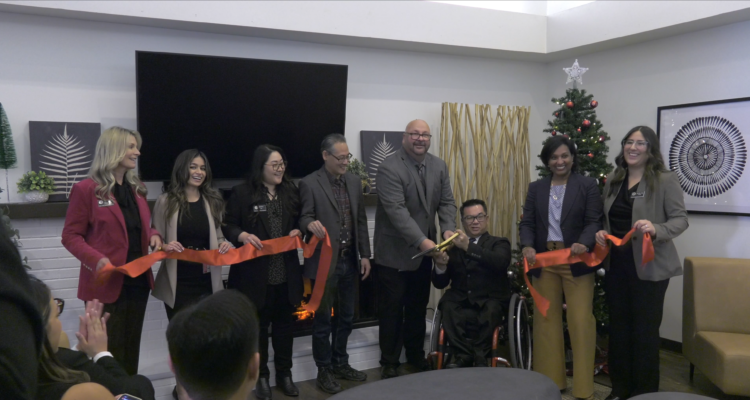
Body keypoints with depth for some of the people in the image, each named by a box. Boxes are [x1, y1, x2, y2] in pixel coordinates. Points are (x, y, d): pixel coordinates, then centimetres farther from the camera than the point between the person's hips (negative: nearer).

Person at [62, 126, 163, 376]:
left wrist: (153, 235, 0)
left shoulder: (136, 188, 13)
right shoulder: (86, 189, -8)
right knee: (109, 351, 2)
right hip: (106, 282, -6)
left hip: (138, 280, 7)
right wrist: (97, 260, -24)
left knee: (131, 346, 15)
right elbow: (71, 236, -9)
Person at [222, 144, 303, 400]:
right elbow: (228, 226, -4)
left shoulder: (292, 192, 7)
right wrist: (244, 236, -23)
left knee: (285, 324, 13)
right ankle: (261, 376, 25)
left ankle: (284, 374, 29)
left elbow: (299, 222, 16)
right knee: (258, 325, 10)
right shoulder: (242, 193, -6)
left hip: (286, 273, 4)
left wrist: (298, 231, -5)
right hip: (255, 273, -4)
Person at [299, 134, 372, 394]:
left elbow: (361, 221, 11)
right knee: (323, 320, 6)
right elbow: (304, 218, -13)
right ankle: (324, 371, 21)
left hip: (350, 261, 6)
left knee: (346, 317, 17)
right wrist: (311, 224, -37)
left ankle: (340, 364, 34)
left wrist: (364, 255, 8)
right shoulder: (310, 184, -10)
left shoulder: (354, 181, 8)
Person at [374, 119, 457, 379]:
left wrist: (449, 229, -18)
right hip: (395, 253, -6)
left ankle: (416, 360, 34)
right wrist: (423, 241, -35)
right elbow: (396, 210, -27)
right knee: (392, 311, 6)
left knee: (418, 309, 18)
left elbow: (447, 202, 3)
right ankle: (390, 366, 20)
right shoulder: (389, 168, -18)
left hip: (424, 251, 6)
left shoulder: (439, 166, 4)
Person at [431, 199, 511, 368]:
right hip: (460, 302, 2)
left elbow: (500, 262, -14)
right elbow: (440, 283, 10)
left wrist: (469, 247, -25)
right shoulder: (453, 246, 17)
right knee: (447, 306, -29)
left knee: (490, 310, -33)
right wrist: (440, 264, -12)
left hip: (489, 301, -2)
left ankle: (479, 358, -22)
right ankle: (463, 356, -28)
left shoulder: (499, 243, 12)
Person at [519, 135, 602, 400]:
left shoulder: (588, 186, 2)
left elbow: (594, 221, -5)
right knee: (546, 319, 9)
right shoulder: (536, 188, 10)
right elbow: (527, 222, 5)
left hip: (576, 261, -3)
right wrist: (527, 246, -15)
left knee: (581, 321, -3)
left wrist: (584, 243, -25)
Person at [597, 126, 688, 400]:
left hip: (649, 267, -5)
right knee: (618, 325, 13)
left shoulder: (665, 180, -9)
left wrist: (656, 229, -29)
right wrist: (601, 233, -3)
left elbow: (681, 219, -11)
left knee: (645, 329, 4)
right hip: (616, 265, 5)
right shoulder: (612, 181, 8)